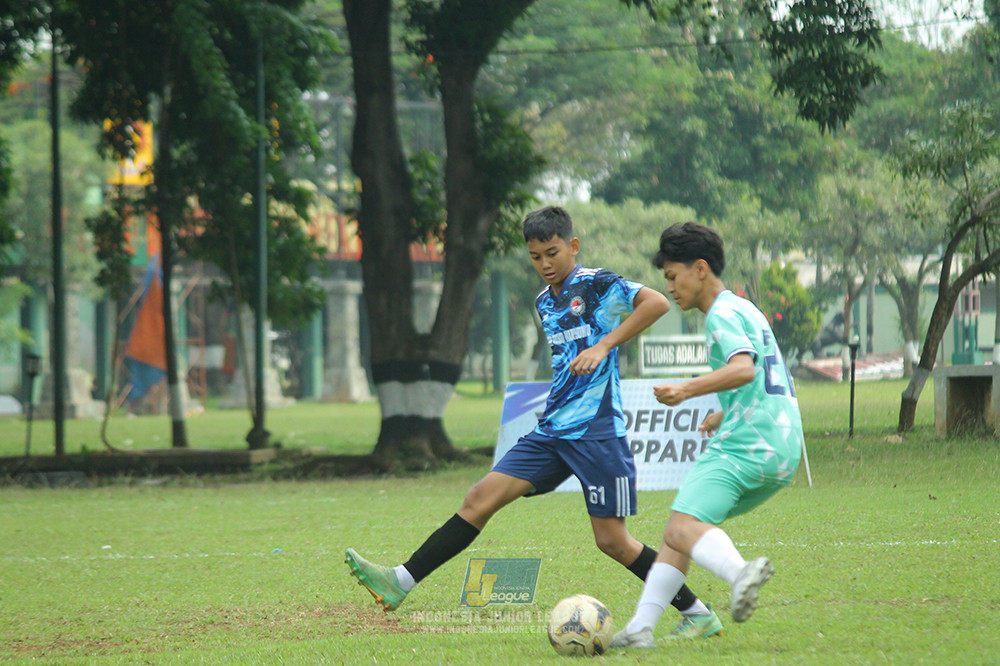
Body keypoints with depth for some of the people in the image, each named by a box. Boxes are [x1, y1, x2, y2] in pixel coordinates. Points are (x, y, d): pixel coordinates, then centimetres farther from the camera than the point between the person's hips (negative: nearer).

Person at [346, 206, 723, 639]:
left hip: (596, 431, -7)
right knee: (481, 498, -1)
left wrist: (604, 345, -21)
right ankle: (400, 582, -3)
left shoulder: (596, 285, -7)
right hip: (552, 430, 7)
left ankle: (698, 614, 6)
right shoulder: (545, 303, 16)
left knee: (612, 539, -7)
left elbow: (657, 303, -19)